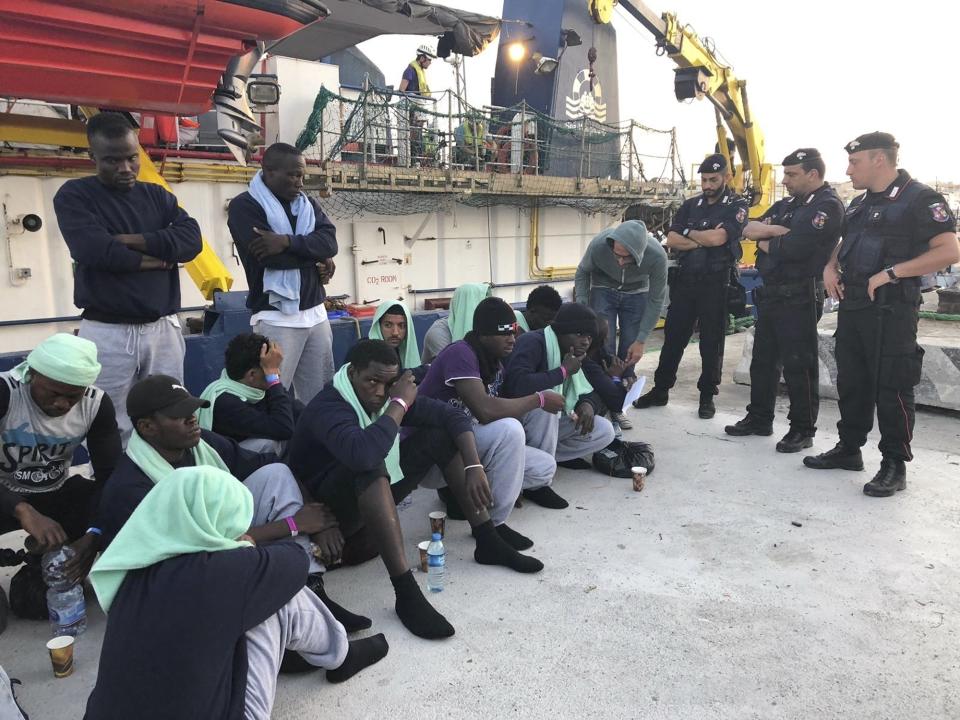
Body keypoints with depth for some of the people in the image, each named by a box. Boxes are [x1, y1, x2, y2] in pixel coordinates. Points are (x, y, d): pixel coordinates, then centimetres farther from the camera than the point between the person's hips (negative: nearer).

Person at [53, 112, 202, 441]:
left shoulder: (157, 195, 13)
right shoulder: (74, 195, 2)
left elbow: (191, 240, -3)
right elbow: (94, 250, -15)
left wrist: (132, 240, -12)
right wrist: (154, 258, -5)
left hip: (163, 328, 3)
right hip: (106, 333, -3)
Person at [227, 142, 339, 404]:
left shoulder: (307, 203, 15)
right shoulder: (245, 206, -3)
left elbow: (330, 241, -2)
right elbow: (270, 256, -17)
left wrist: (288, 241, -18)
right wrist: (316, 255, -5)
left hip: (315, 313, 6)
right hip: (276, 318, -6)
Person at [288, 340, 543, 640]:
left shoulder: (388, 394, -6)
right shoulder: (327, 408, -28)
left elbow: (453, 416, -5)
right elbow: (362, 454, -49)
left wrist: (474, 467, -19)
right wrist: (399, 404, -36)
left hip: (375, 491, 8)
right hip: (330, 508, -7)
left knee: (442, 434, -4)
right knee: (371, 465, -39)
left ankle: (488, 542, -5)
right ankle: (406, 592, -39)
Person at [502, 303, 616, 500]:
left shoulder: (572, 354, 4)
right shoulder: (532, 343, -23)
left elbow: (585, 393, 12)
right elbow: (516, 385, -40)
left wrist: (587, 404, -14)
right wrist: (563, 371, -28)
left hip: (547, 422, 8)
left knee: (604, 431, -4)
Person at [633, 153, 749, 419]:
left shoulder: (736, 206, -1)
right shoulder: (690, 205, 11)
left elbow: (717, 238, -17)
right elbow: (671, 241, 0)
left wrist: (688, 232, -5)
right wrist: (704, 239, -11)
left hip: (716, 283, -4)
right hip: (685, 280, 4)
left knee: (711, 342, 4)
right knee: (673, 336, 9)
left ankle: (707, 396, 16)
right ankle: (660, 390, 19)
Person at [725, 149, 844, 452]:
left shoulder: (828, 206, -10)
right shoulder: (786, 204, 17)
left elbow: (792, 248, -22)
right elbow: (749, 229, 5)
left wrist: (764, 242, -3)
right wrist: (779, 230, -13)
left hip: (798, 298, -9)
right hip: (770, 293, 9)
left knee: (799, 365, -2)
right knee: (763, 359, 14)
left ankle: (803, 430, 8)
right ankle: (759, 418, 26)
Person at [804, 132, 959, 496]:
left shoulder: (919, 198, -9)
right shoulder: (860, 203, 15)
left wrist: (890, 273, -20)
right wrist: (831, 267, 9)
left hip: (891, 309, -8)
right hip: (851, 304, 8)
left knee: (891, 387, -3)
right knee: (851, 382, 14)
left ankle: (895, 465, 8)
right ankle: (848, 449, 26)